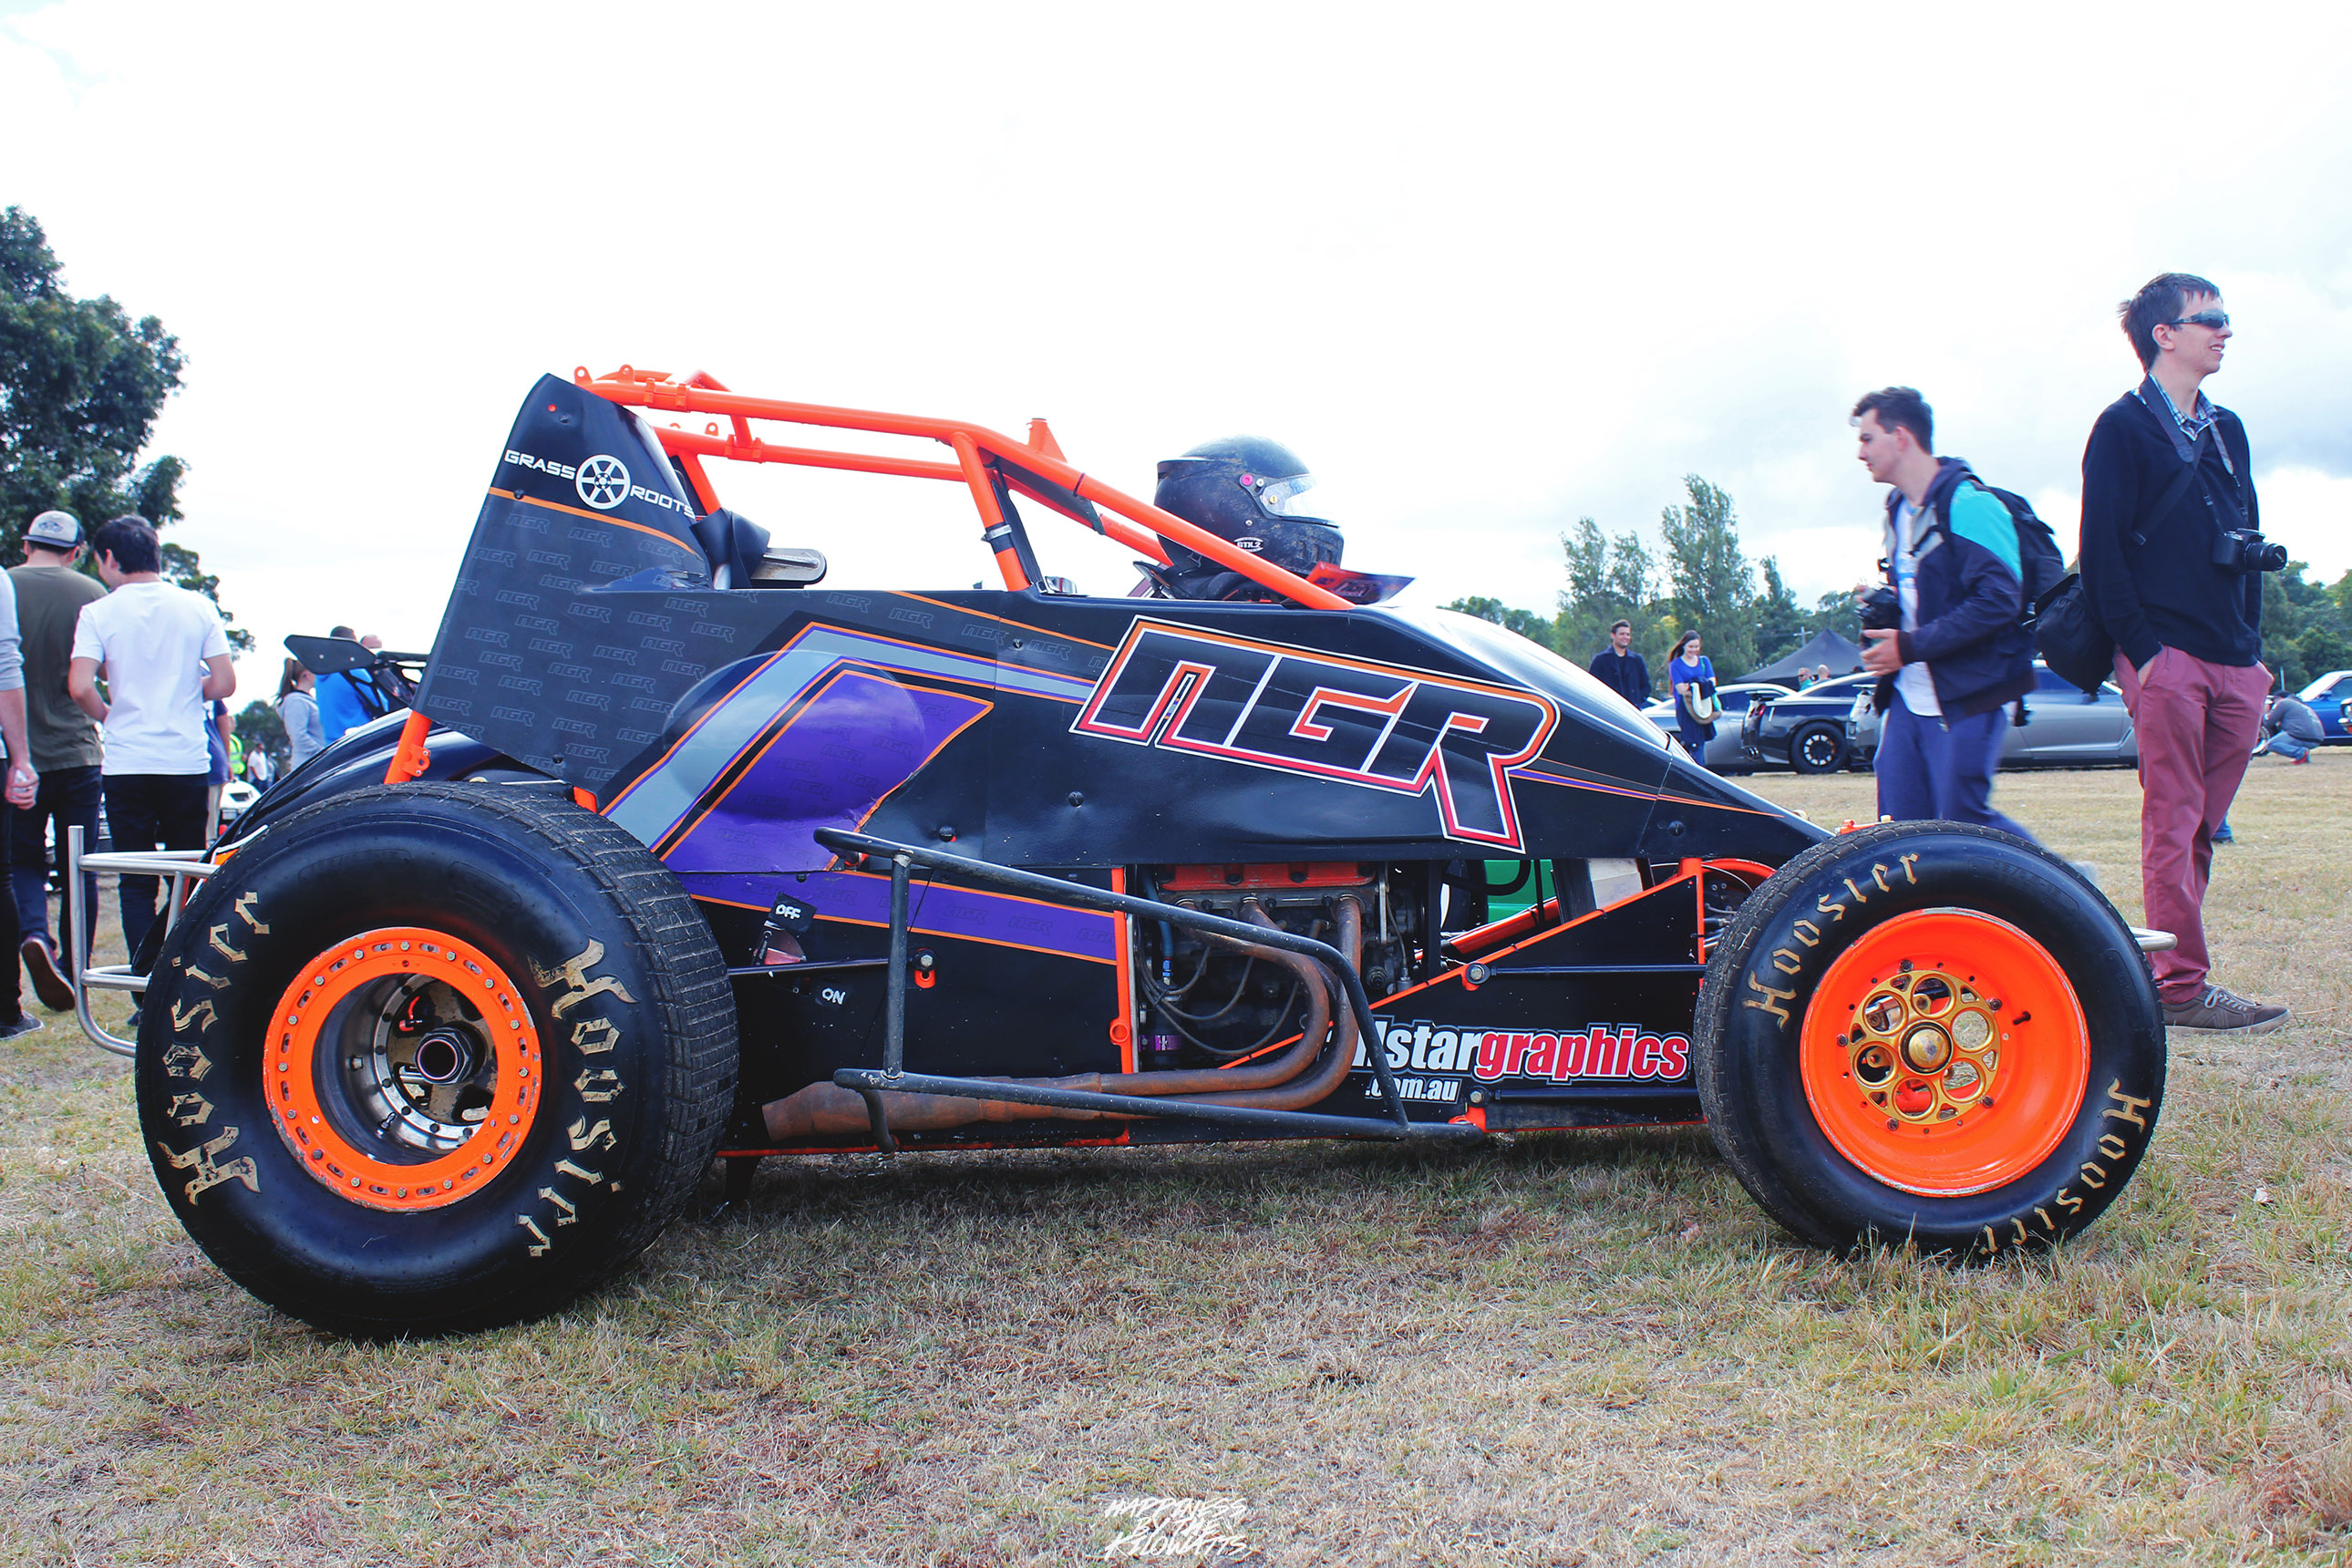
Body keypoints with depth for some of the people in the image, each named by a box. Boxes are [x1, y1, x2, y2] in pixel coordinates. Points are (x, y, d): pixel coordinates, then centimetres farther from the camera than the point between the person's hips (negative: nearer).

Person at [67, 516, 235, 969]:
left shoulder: (98, 613, -3)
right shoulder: (198, 607, 2)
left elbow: (80, 686, -13)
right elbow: (224, 682, -1)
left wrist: (109, 715, 7)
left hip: (127, 765, -1)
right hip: (187, 760, 1)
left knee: (137, 883, 6)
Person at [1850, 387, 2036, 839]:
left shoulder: (1970, 504, -12)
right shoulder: (1899, 511, 17)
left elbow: (1998, 601, -21)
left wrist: (1910, 646, -20)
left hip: (1964, 700, -8)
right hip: (1907, 697, 8)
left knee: (1962, 821, -7)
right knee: (1898, 828, 4)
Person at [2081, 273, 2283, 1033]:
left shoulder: (2226, 430, 20)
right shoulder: (2123, 427, -2)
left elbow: (2247, 545, 23)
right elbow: (2100, 549, -9)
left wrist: (2253, 645, 15)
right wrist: (2142, 649, -15)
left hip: (2234, 663, 7)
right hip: (2166, 656, -7)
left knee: (2201, 824, 8)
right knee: (2174, 822, -6)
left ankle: (2170, 968, 15)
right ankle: (2182, 987, -4)